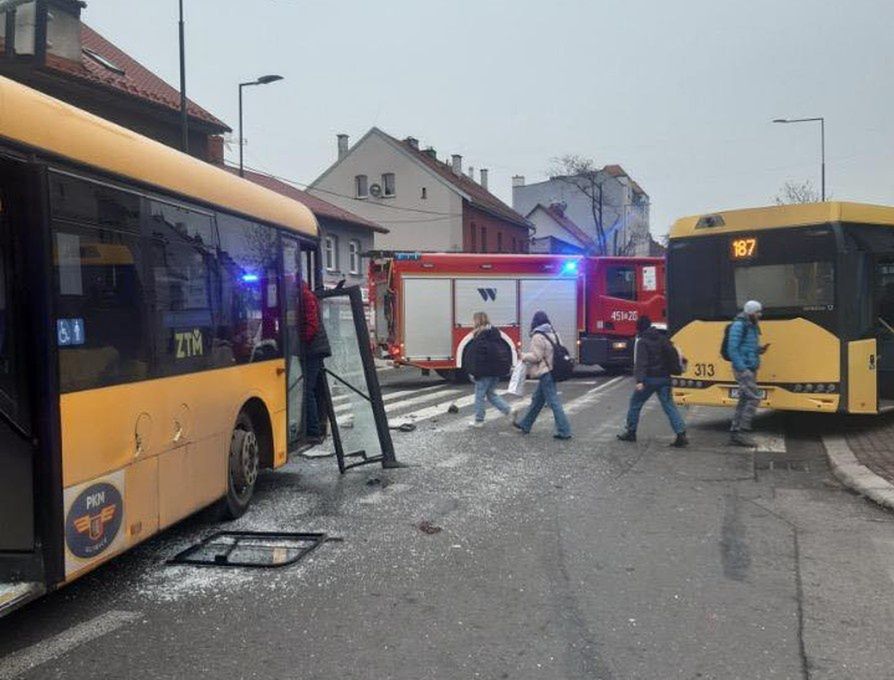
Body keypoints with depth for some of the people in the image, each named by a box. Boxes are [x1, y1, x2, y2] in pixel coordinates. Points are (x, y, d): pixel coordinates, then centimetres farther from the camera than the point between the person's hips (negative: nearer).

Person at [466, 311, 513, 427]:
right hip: (497, 369, 8)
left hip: (485, 371, -8)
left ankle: (479, 420, 12)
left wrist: (473, 372, -15)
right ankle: (508, 410, 5)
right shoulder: (496, 333, 12)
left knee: (480, 395, 4)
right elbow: (506, 349, 15)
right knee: (491, 393, 19)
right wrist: (508, 365, 19)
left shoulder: (479, 336, -13)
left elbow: (475, 356, -18)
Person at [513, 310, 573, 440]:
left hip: (545, 373, -9)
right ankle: (525, 424, 31)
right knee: (537, 399, 19)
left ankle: (564, 431, -6)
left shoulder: (538, 337, -16)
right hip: (552, 370, 9)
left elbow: (535, 357, -18)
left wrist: (523, 356, -1)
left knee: (553, 401, -6)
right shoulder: (553, 334, 9)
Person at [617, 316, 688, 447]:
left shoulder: (641, 342, -8)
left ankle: (631, 432, 18)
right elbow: (674, 355, 12)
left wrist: (640, 380, -26)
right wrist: (669, 370, 22)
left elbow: (640, 362, -19)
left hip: (649, 378, -5)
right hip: (664, 378, 5)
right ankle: (681, 435, -11)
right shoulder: (662, 339, 11)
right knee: (669, 406, 2)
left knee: (635, 403, 12)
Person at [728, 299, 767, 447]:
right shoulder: (739, 325, -12)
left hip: (750, 369, 9)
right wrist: (742, 368, -22)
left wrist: (760, 350, 3)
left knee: (744, 401, 8)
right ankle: (741, 433, -11)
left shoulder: (753, 326, 16)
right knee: (754, 398, -14)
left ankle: (734, 434, 12)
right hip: (743, 369, -9)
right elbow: (732, 349, -18)